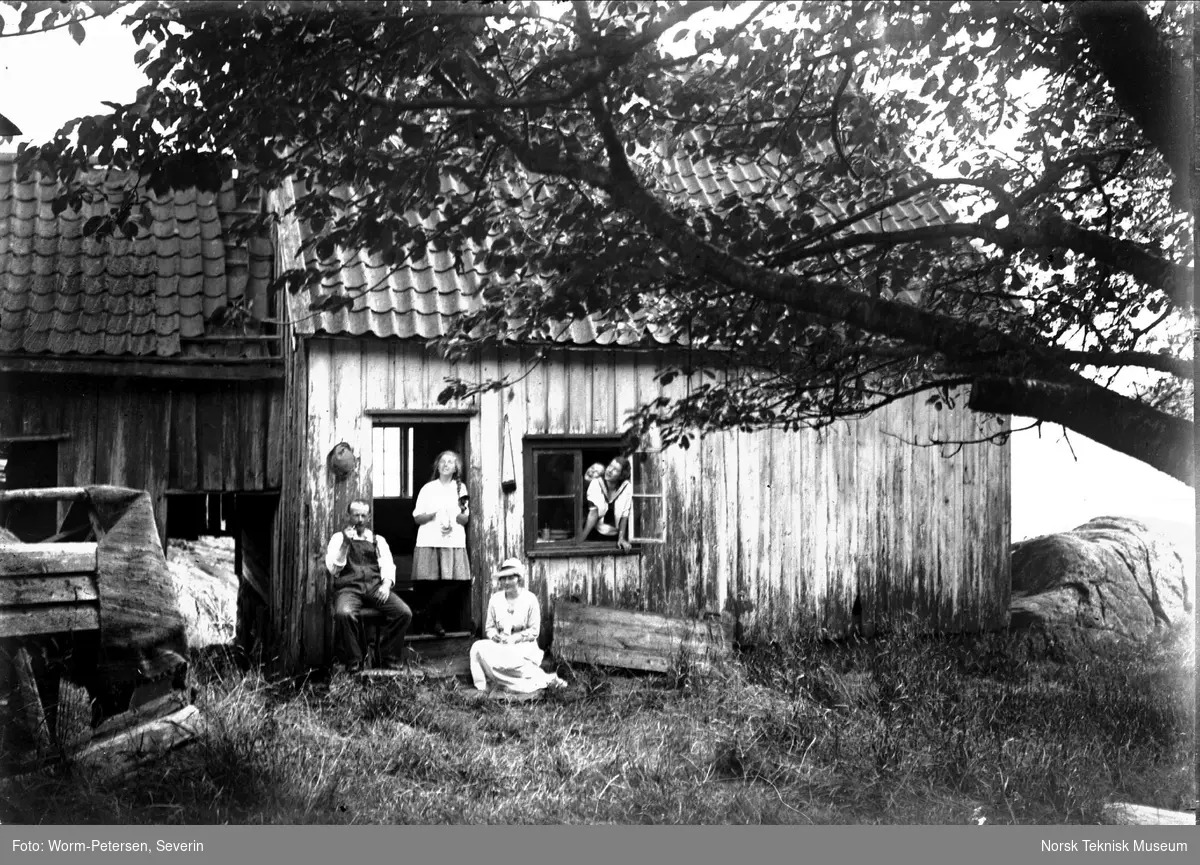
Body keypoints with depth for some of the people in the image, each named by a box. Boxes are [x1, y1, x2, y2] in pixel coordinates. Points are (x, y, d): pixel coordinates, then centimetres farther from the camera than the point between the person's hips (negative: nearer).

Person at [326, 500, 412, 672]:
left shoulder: (378, 540, 21)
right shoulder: (338, 538, 14)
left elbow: (388, 566, 9)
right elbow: (333, 569, 3)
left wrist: (386, 584, -12)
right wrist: (345, 545, -8)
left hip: (376, 587, 2)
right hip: (349, 587, -2)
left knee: (404, 612, -24)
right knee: (344, 613, -38)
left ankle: (390, 659, -8)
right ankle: (353, 662, -18)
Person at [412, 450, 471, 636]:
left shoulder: (461, 488, 14)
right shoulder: (428, 488, 9)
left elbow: (465, 520, 13)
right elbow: (417, 518, 7)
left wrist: (461, 514, -10)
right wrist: (433, 514, -11)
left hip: (454, 542, 1)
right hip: (429, 542, -1)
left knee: (451, 582, -11)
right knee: (429, 582, -6)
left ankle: (433, 617, 3)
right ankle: (433, 619, 9)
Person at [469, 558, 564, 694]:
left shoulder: (530, 599, -4)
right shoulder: (495, 599, 6)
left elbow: (534, 631, -4)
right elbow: (489, 627, 12)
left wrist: (514, 638, -17)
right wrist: (495, 636, -11)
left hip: (523, 646, -4)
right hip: (501, 647, 4)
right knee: (478, 647, -26)